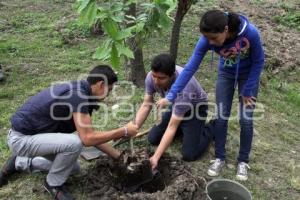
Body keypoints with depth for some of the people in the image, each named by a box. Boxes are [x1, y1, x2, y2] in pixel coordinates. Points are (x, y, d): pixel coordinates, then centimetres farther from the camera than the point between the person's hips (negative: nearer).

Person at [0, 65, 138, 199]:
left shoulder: (79, 92, 4)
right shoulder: (78, 95, -26)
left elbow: (91, 135, 11)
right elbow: (87, 139, -29)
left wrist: (118, 156, 12)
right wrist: (124, 131, -19)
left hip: (32, 133, 10)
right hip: (21, 138, -10)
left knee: (73, 167, 17)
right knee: (74, 143, -29)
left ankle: (19, 163, 26)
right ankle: (53, 183, -1)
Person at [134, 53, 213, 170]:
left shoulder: (183, 87, -43)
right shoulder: (151, 77, -26)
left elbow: (172, 127, -40)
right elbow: (146, 105, -15)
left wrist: (156, 157, -42)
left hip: (195, 108, -6)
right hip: (176, 106, 6)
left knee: (189, 155, -15)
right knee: (152, 139, 1)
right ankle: (183, 128, 23)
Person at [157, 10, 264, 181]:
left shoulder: (250, 32, -36)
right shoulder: (207, 40, -31)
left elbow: (258, 62, -19)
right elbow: (190, 68, -27)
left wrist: (247, 91, -14)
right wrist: (171, 96, -30)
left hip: (249, 73, -2)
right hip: (226, 73, 2)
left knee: (245, 119, -2)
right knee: (221, 117, 0)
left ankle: (243, 161, 18)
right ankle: (220, 158, 19)